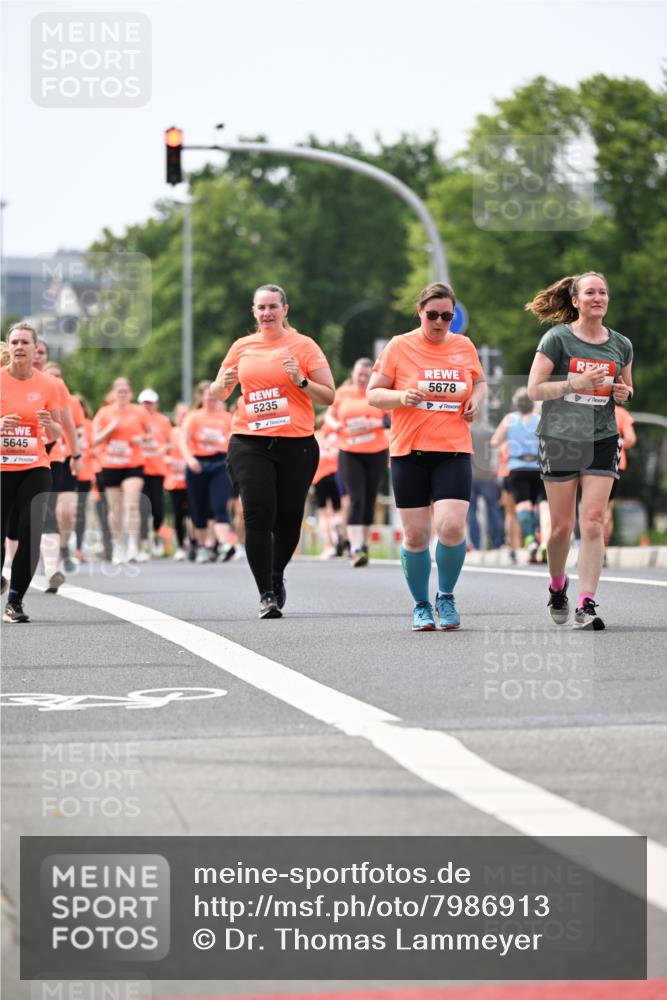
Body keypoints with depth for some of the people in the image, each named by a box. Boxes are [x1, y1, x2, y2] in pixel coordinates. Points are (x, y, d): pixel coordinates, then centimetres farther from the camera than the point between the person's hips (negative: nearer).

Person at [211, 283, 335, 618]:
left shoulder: (303, 346, 3)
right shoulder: (242, 347, 11)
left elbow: (329, 396, 1)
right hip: (250, 442, 1)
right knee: (258, 517, -11)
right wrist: (224, 384, -2)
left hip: (296, 443, -1)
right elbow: (217, 393, 20)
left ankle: (277, 575, 33)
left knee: (288, 520, 5)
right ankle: (266, 594, -7)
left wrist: (300, 380, -15)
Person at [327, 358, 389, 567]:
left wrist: (378, 423, -18)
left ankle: (364, 544, 23)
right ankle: (356, 548, -18)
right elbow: (330, 415, 14)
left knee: (369, 500, 7)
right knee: (356, 499, -13)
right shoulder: (342, 393, 6)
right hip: (349, 453, -1)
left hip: (376, 453, 1)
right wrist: (335, 425, -7)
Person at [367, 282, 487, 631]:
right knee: (415, 535, 0)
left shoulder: (464, 346, 8)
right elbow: (373, 393, 3)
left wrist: (476, 398, 3)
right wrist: (401, 397, -16)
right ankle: (421, 606, 20)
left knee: (452, 527, -16)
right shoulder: (399, 346, 0)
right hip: (408, 453, -1)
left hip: (454, 452, 1)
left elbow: (479, 381, 25)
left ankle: (446, 596, 8)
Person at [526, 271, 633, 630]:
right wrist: (576, 383, -19)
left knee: (593, 522, -10)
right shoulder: (558, 339, -5)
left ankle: (585, 606, -10)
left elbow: (626, 389, 22)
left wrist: (624, 393, -2)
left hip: (602, 440, 2)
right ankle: (557, 587, 31)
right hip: (559, 438, -2)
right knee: (562, 525, 4)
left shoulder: (621, 345, 7)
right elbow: (534, 388, -8)